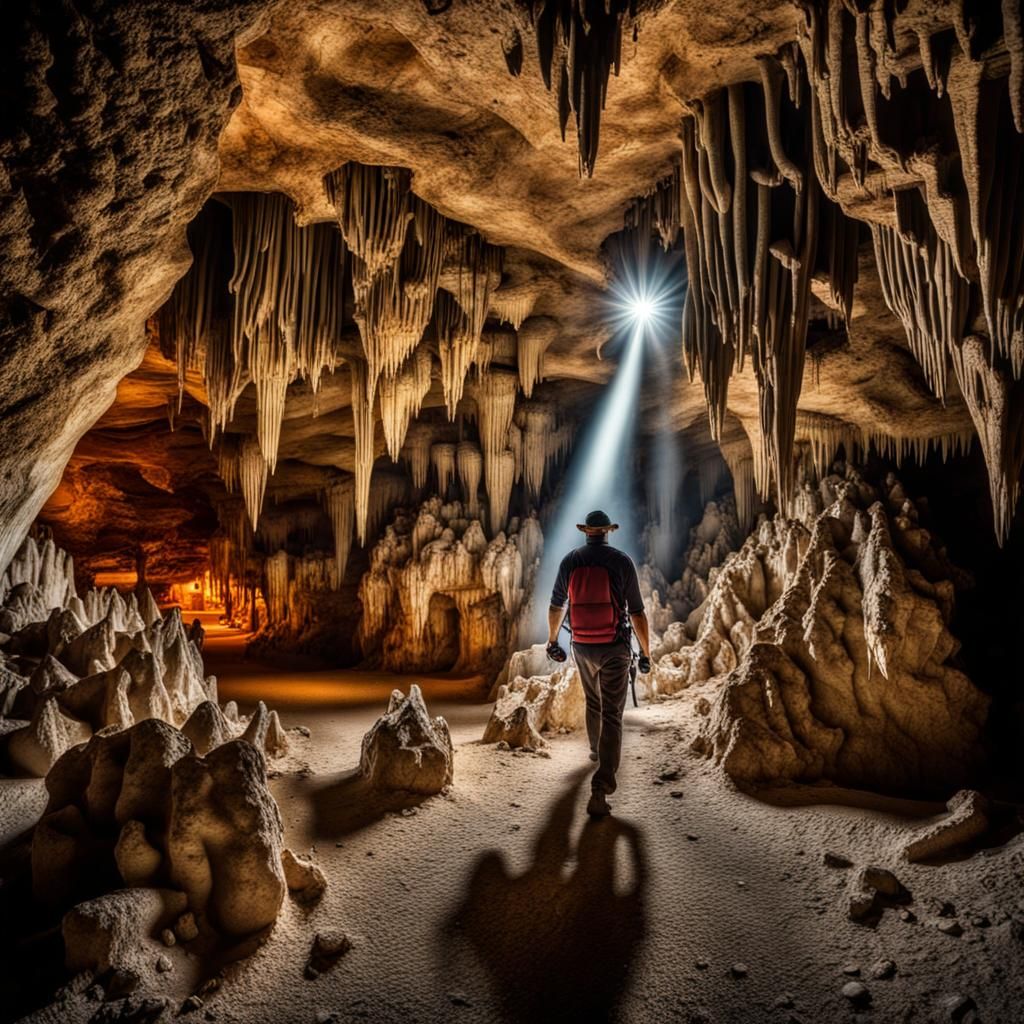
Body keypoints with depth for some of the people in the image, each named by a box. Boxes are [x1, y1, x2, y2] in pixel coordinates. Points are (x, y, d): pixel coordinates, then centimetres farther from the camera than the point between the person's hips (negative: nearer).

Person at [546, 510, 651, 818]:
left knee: (593, 702, 28)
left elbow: (556, 606, 10)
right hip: (615, 648, -3)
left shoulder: (570, 561, 0)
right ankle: (600, 790, -11)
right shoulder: (622, 561, -8)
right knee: (612, 714, -2)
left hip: (582, 647, 3)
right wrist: (646, 653, 2)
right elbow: (637, 612, -7)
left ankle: (596, 749, 51)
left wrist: (552, 641, 23)